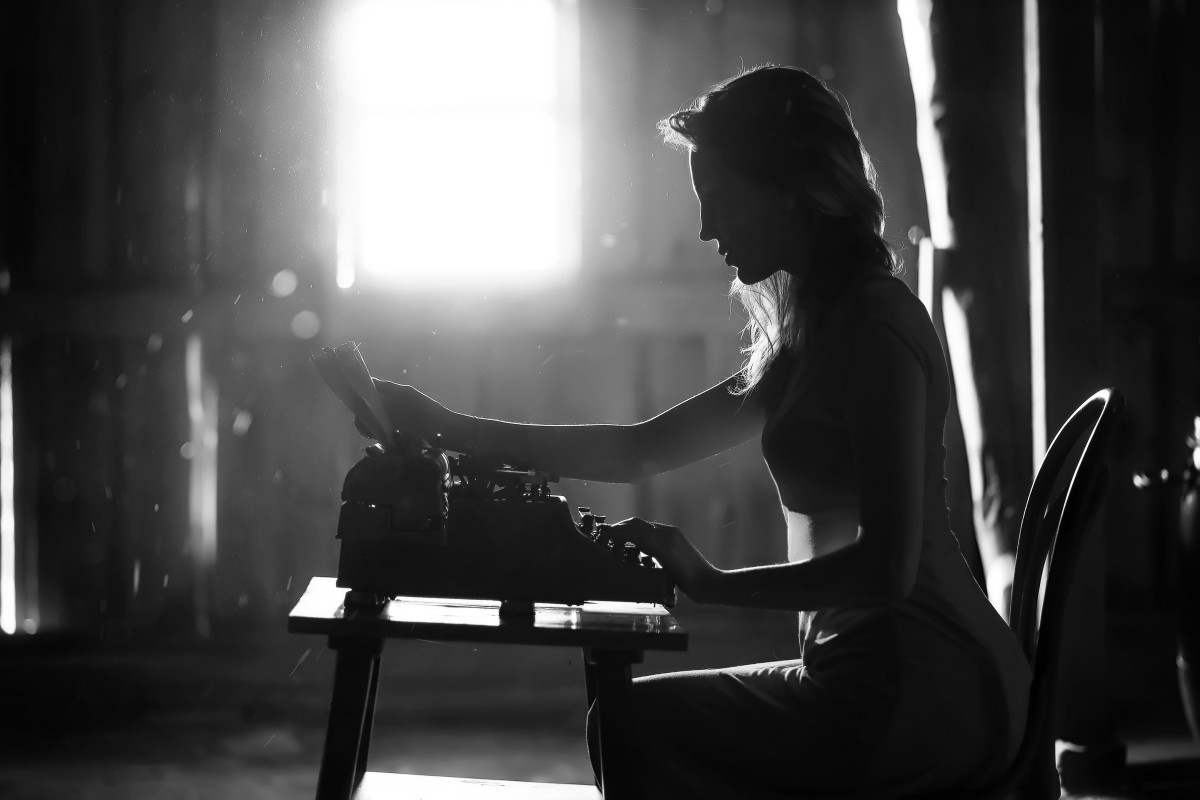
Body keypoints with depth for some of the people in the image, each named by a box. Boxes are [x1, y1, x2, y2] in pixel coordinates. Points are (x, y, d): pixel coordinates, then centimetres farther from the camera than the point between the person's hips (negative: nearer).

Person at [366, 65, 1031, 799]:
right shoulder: (819, 332, 15)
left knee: (636, 725, -9)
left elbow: (887, 565, -22)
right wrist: (455, 430, 12)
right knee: (637, 717, 14)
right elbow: (645, 449, 17)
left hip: (921, 691, -9)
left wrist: (714, 585, -15)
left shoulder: (874, 326, -15)